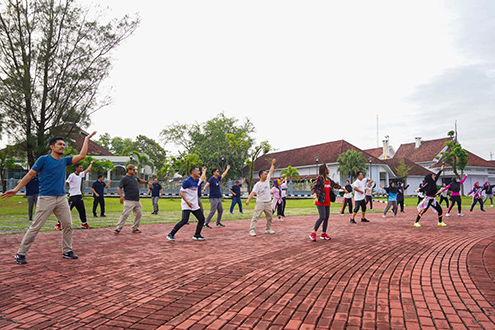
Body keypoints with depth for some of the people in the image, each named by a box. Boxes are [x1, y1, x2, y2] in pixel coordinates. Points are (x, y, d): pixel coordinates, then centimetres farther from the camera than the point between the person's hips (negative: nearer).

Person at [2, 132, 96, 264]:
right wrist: (16, 189, -4)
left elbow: (81, 155, 10)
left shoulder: (65, 161, 14)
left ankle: (67, 251, 17)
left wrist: (86, 139, 13)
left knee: (68, 224, 6)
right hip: (46, 198, -5)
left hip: (61, 198, 6)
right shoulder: (43, 159, 0)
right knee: (35, 227, -4)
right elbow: (30, 175, 0)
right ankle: (21, 254, 8)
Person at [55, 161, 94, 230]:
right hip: (73, 196, -7)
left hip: (79, 196, 7)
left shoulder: (81, 174, 9)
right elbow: (65, 183, -15)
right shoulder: (72, 175, -12)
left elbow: (88, 169, 24)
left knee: (82, 210, 11)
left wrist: (91, 163, 34)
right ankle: (58, 224, 2)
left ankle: (84, 224, 22)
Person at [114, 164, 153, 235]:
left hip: (137, 201, 8)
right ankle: (118, 229, -5)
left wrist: (147, 182, 25)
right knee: (125, 214, -13)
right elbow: (119, 188, -13)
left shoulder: (135, 177, 14)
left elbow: (140, 180, 36)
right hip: (129, 201, -8)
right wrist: (121, 196, -28)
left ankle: (134, 229, 23)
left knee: (139, 214, 11)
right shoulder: (125, 178, -8)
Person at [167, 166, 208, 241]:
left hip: (195, 205, 9)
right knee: (184, 220, -19)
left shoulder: (197, 181, 10)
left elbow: (203, 178, 34)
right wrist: (187, 202, -22)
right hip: (186, 205, -9)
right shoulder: (187, 181, -14)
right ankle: (171, 235, -8)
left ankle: (197, 235, 20)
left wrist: (204, 171, 39)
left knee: (202, 219, 7)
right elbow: (181, 192, -17)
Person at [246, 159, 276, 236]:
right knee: (256, 216, -11)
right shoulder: (258, 184, -13)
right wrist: (248, 200, -34)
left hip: (268, 202, 7)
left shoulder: (267, 180, 5)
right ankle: (252, 230, -11)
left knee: (270, 217, 14)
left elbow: (271, 171, 14)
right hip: (260, 203, -7)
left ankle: (268, 229, 28)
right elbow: (253, 192, -22)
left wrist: (273, 163, 17)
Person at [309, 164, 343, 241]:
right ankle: (313, 233, -7)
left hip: (327, 201, 8)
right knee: (322, 217, -15)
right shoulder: (319, 178, -10)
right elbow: (314, 188, -21)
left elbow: (335, 185, 29)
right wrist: (315, 197, -36)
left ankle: (323, 234, 18)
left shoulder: (328, 179, 12)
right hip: (320, 201, -8)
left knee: (327, 217, 7)